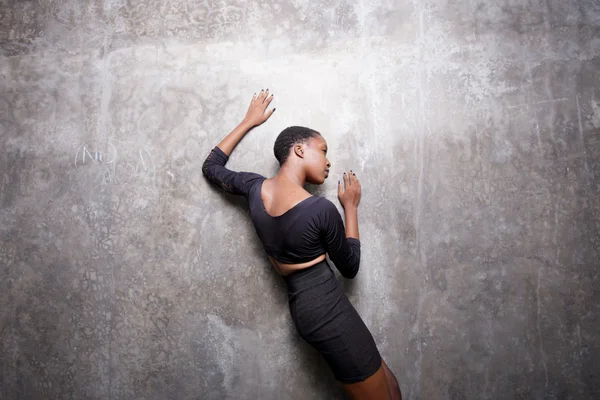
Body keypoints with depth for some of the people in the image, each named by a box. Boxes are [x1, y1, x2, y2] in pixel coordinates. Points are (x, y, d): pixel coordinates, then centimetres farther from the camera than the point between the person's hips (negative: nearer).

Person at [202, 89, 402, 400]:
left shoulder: (254, 188, -2)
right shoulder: (322, 209, -19)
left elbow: (211, 167, 18)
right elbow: (350, 267, -4)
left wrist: (248, 121, 22)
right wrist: (350, 207, 5)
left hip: (304, 308, 9)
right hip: (329, 309, -8)